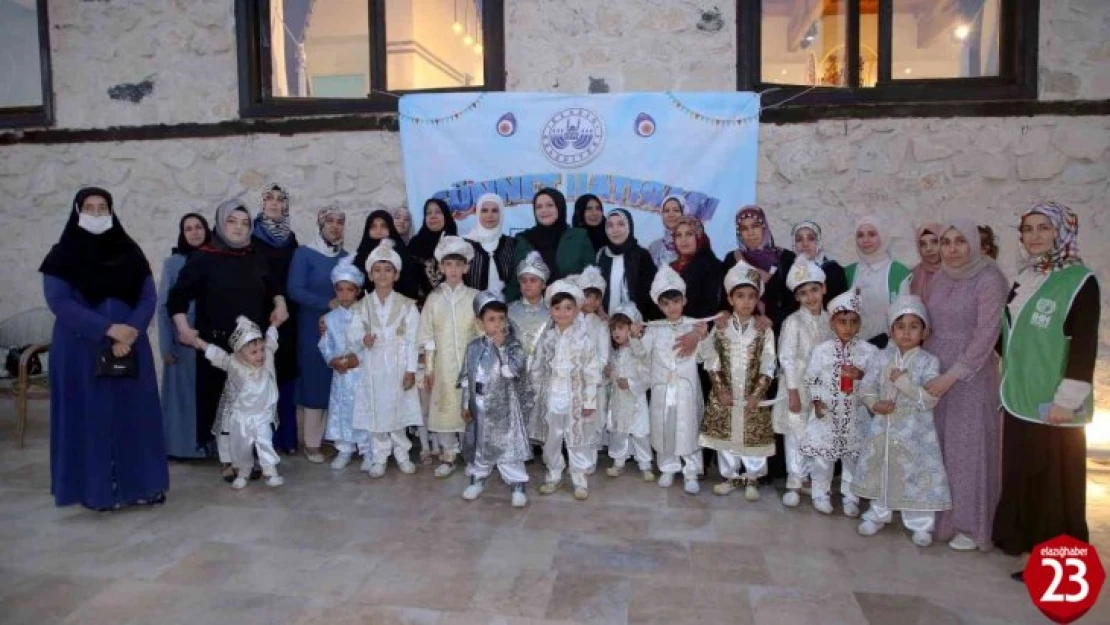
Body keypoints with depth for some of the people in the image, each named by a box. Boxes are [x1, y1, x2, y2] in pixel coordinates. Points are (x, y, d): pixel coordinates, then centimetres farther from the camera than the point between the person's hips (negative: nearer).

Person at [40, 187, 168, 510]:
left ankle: (141, 483, 12)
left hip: (131, 348, 3)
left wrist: (129, 335, -15)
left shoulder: (130, 253, 7)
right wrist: (107, 329, -20)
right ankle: (97, 489, 9)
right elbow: (59, 302, -11)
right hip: (81, 351, -2)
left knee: (134, 414, 4)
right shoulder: (62, 256, 0)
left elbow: (148, 298, 0)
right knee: (91, 416, 1)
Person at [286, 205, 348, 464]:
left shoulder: (346, 256, 10)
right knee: (315, 382, -1)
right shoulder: (304, 253, -5)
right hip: (314, 329, -4)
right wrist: (329, 303, -20)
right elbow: (294, 290, -14)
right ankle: (312, 443, 8)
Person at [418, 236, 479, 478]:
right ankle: (447, 456, 19)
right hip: (443, 365, 1)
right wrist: (428, 368, 0)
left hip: (470, 363, -1)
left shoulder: (475, 297, -1)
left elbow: (482, 333, 0)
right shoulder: (434, 298, 2)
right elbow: (428, 337, 3)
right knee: (443, 409, 5)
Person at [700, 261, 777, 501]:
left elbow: (767, 366, -5)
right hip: (724, 394, 1)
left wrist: (757, 394, -14)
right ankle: (730, 476, 25)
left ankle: (752, 479, 23)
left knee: (753, 436, 5)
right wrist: (721, 390, -11)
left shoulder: (764, 331, -3)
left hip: (753, 395, -1)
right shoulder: (720, 328, -1)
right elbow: (713, 363, -3)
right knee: (725, 435, 8)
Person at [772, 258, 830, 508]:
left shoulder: (830, 320, 3)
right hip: (798, 387, -4)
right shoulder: (793, 322, -10)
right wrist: (793, 392, -17)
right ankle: (794, 483, 11)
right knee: (796, 435, 1)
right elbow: (787, 359, -13)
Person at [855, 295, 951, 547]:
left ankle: (920, 525, 19)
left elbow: (931, 398, -17)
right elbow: (867, 387, 4)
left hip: (914, 432, -3)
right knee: (879, 474, 15)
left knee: (916, 478, 2)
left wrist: (902, 381, -21)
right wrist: (874, 404, -15)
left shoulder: (928, 361, -8)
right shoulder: (882, 358, 1)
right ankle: (877, 515, 32)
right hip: (883, 428, 3)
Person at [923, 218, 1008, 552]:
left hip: (971, 375, -6)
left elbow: (986, 336, -17)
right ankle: (940, 514, 23)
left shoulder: (989, 280, -12)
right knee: (936, 444, 9)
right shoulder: (938, 279, 7)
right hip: (935, 372, 6)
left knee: (969, 447, 2)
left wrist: (952, 376, -19)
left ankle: (971, 524, 14)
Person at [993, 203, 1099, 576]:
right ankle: (1020, 536, 28)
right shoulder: (1024, 280, 10)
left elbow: (1085, 346, -16)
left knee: (1055, 481, 0)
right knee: (1019, 473, 14)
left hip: (1053, 403, -7)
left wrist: (1067, 399, -20)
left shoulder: (1080, 282, -11)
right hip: (1019, 399, 7)